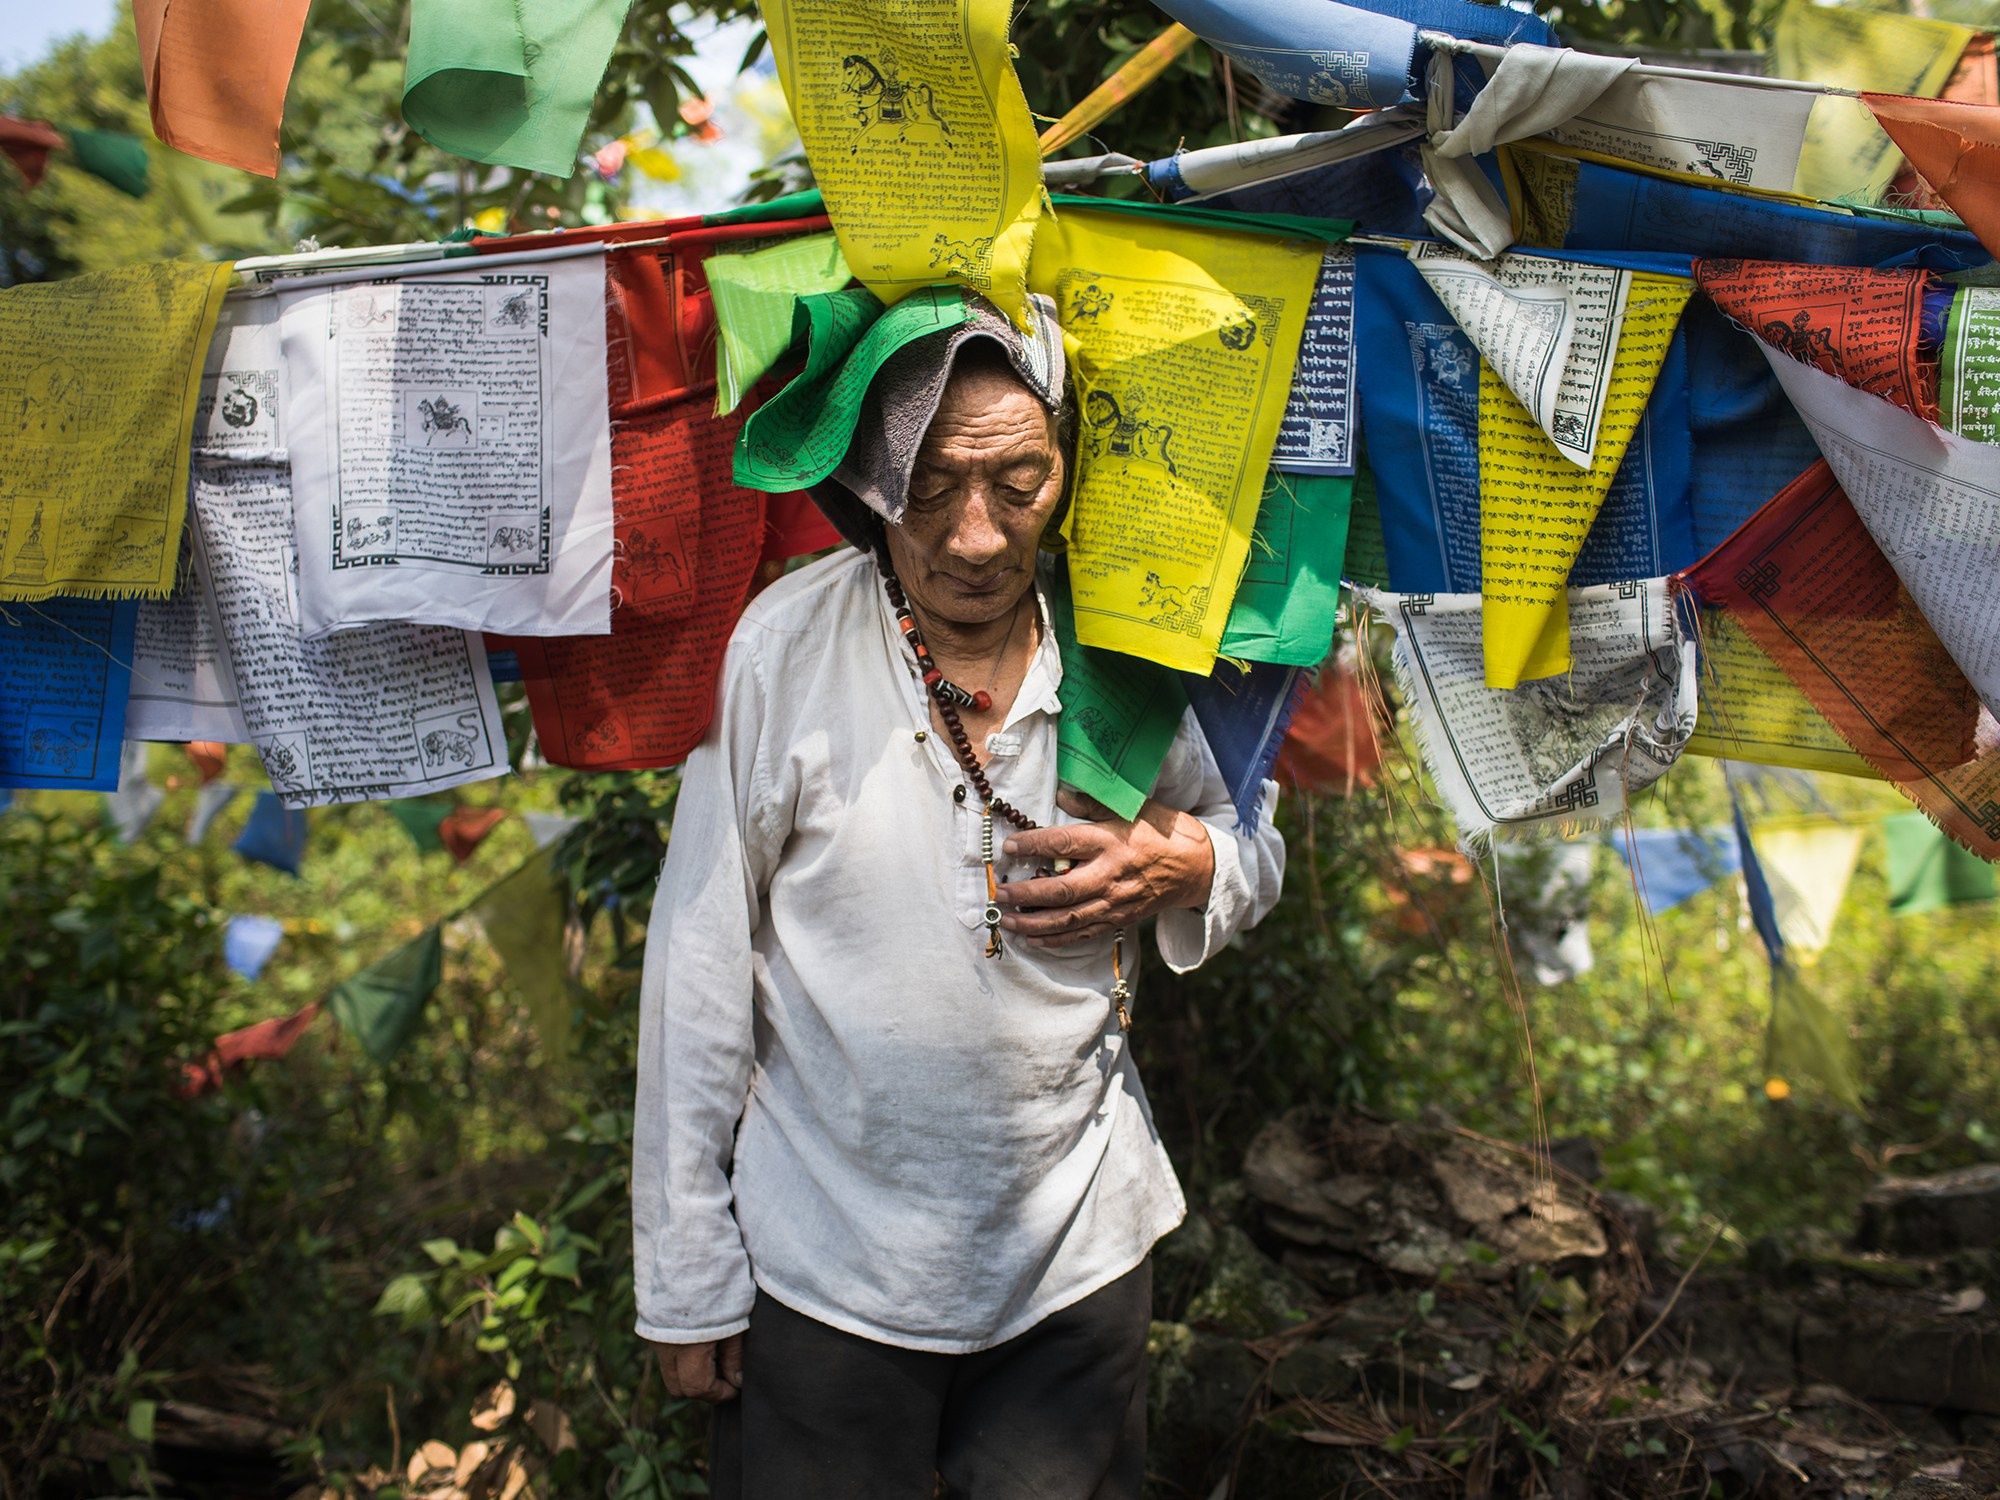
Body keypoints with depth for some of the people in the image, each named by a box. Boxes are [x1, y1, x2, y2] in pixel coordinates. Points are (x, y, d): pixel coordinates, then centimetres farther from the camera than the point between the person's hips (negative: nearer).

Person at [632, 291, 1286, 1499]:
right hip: (825, 1272, -2)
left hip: (1083, 1255, 3)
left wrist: (1186, 866, -15)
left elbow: (1259, 852, 10)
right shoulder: (781, 651, -16)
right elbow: (699, 975, -10)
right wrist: (687, 1283, -5)